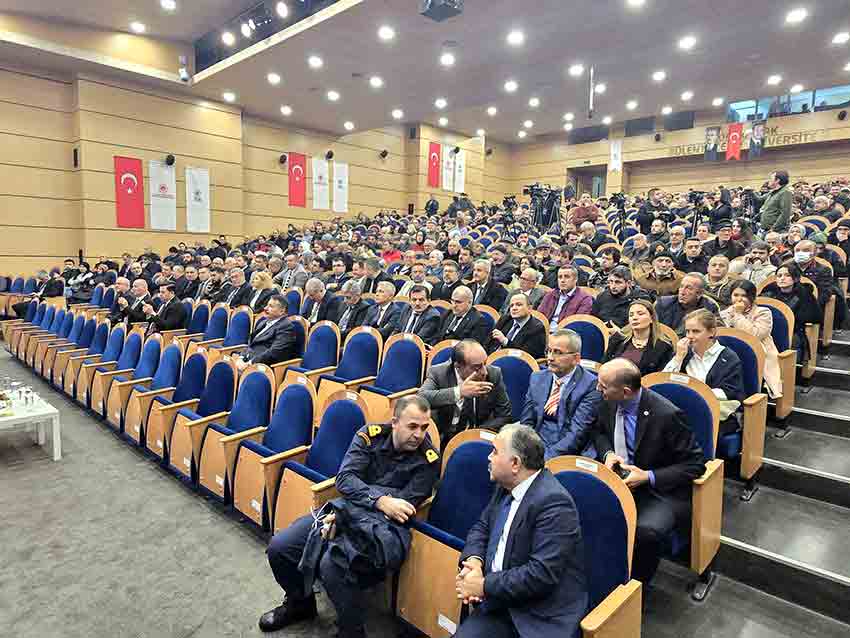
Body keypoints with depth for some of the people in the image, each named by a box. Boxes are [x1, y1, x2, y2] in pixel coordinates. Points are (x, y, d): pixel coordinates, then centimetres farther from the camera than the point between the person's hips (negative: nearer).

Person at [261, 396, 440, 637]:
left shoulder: (429, 460, -11)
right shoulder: (370, 435, -3)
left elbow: (404, 507, -13)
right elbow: (344, 478, -9)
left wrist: (342, 516, -18)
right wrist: (380, 500, -27)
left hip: (383, 526, -4)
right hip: (347, 508, 5)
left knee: (331, 565, -31)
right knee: (279, 547, -6)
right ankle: (300, 603, 24)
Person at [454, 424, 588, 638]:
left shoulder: (554, 503, -21)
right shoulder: (506, 485, 4)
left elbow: (541, 574, -24)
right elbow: (481, 527, 14)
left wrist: (484, 586, -17)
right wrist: (473, 560, -7)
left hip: (543, 618, -6)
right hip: (502, 601, 6)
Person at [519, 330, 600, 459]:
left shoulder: (590, 385, -7)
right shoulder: (537, 378, 11)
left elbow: (578, 432, -14)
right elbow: (526, 422, 9)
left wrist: (547, 457, -21)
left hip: (569, 454, -4)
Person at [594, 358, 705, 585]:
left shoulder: (667, 415, -22)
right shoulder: (609, 402, -4)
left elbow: (695, 465, -13)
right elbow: (600, 432, 17)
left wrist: (648, 477, -21)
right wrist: (608, 453, -5)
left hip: (660, 491, -5)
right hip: (621, 479, 5)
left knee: (646, 531, -34)